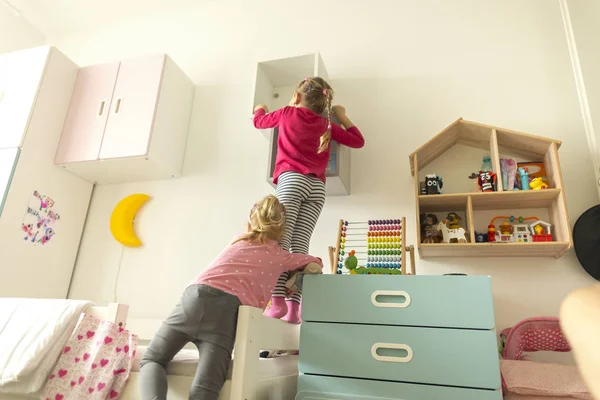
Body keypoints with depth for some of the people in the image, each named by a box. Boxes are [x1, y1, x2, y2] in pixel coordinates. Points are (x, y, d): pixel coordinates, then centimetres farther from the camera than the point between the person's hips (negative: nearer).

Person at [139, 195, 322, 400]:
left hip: (196, 295, 3)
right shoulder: (281, 256, 23)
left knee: (151, 360, 14)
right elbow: (316, 263, 39)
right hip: (229, 309, -2)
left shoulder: (238, 240, 32)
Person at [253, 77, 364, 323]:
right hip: (317, 186, 4)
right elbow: (358, 141, 27)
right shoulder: (327, 125, 21)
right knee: (300, 245, -5)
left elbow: (260, 122, 32)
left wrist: (260, 109, 54)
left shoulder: (288, 113, 15)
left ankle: (278, 301, -25)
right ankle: (294, 308, -12)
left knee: (281, 240, -13)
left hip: (292, 179, -3)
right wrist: (342, 116, 35)